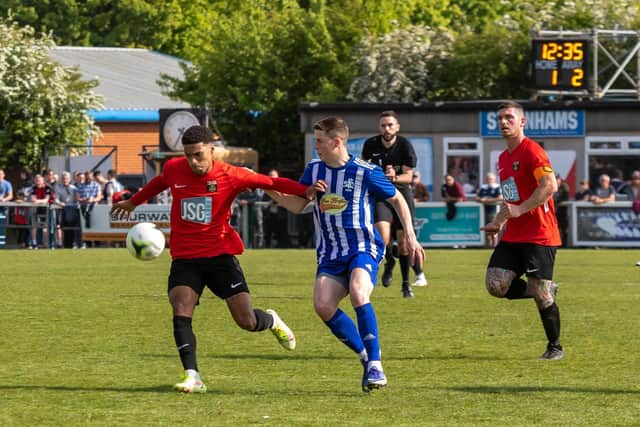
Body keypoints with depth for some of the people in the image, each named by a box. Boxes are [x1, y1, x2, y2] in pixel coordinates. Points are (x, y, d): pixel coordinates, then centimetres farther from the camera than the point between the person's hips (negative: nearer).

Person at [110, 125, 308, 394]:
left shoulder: (230, 176, -9)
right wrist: (133, 202, 40)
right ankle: (192, 377, -21)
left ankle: (272, 321, 33)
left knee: (247, 321, -5)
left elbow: (271, 183, -8)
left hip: (220, 255, -2)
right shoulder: (173, 170, 0)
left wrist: (308, 191, -23)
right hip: (185, 258, 2)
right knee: (181, 314, -21)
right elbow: (159, 183, 24)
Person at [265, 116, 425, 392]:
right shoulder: (314, 170, 7)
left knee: (358, 294, -33)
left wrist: (409, 236, 1)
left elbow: (397, 199, 5)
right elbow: (296, 206, 16)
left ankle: (375, 364, -25)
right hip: (330, 253, 5)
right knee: (323, 305, -18)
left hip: (363, 248, -5)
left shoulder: (365, 172, -8)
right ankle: (366, 358, -1)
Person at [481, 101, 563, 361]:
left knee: (541, 294, -7)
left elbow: (550, 186, -24)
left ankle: (555, 347, 11)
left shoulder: (531, 151, -10)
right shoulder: (503, 158, 17)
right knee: (496, 285, -9)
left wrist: (520, 210, -27)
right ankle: (547, 291, 13)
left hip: (539, 236, -8)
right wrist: (498, 222, 21)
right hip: (513, 236, 8)